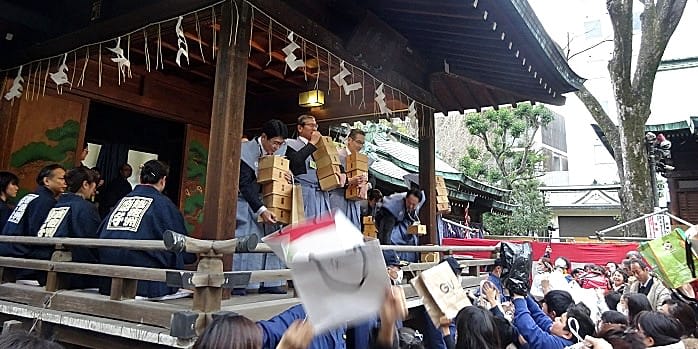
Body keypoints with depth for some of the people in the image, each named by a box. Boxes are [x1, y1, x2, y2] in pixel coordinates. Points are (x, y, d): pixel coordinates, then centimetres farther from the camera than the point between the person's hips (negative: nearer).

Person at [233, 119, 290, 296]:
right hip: (245, 201, -6)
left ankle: (268, 283, 8)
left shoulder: (280, 150, -4)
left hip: (266, 200, 6)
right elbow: (245, 185, -23)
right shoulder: (246, 151, -20)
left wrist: (287, 176, -10)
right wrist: (261, 210, -30)